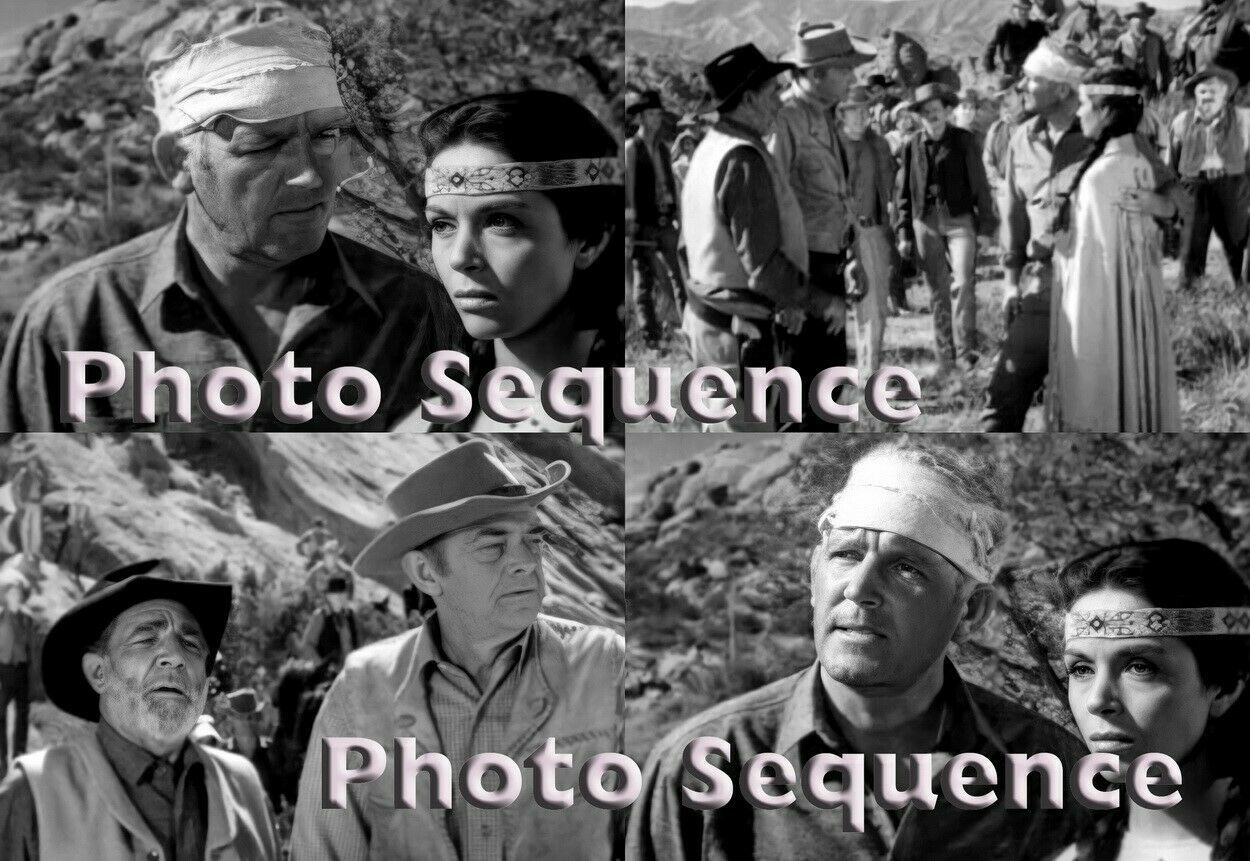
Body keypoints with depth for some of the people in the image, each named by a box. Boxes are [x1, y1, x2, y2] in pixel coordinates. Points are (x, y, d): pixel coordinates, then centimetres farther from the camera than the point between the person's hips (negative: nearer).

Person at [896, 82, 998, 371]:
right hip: (926, 222, 2)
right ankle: (945, 354, 12)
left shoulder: (964, 141, 1)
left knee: (963, 283, -14)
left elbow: (980, 184, 4)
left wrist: (986, 223, 3)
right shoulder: (912, 146, 5)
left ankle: (965, 348, -10)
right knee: (938, 290, 6)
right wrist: (904, 233, 7)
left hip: (959, 219, -2)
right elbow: (903, 192, 10)